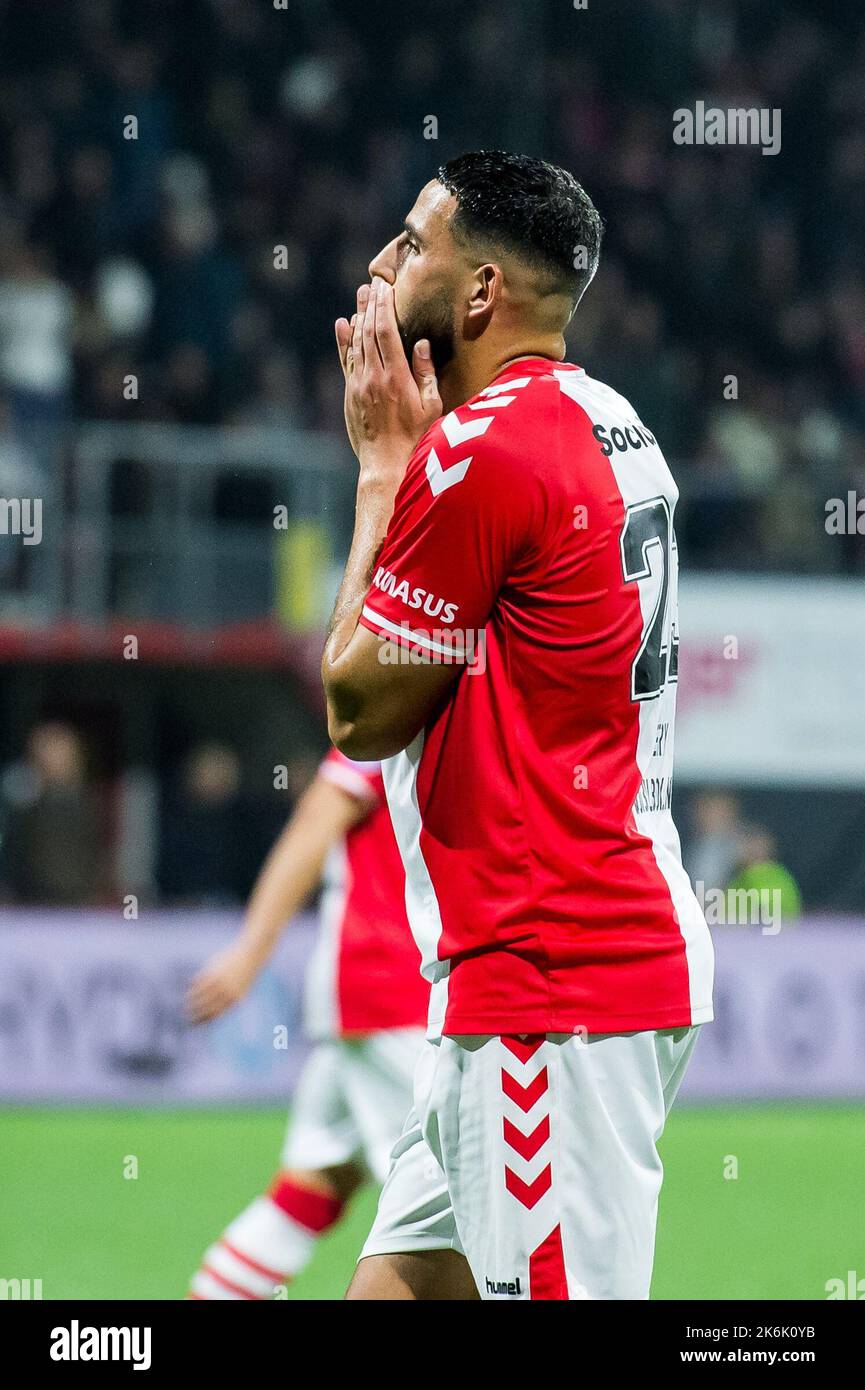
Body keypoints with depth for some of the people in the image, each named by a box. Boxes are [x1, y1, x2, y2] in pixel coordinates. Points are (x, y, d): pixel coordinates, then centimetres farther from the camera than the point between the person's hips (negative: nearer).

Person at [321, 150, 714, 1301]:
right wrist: (407, 449, 16)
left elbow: (360, 710, -7)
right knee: (398, 1284, 14)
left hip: (552, 980, -11)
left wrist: (384, 461, -1)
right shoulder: (612, 427, 16)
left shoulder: (478, 448, -15)